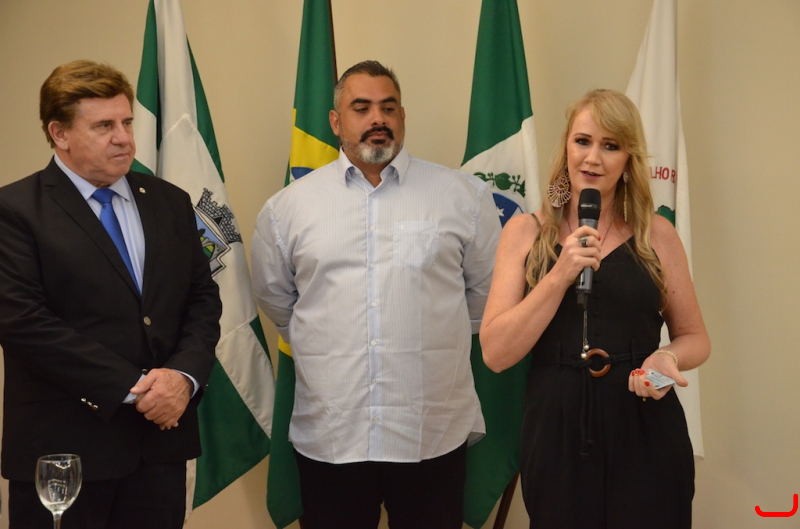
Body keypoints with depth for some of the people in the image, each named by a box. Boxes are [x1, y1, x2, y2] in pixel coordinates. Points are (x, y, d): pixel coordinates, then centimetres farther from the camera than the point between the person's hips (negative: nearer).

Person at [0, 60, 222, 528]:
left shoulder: (170, 203, 11)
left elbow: (203, 297, 10)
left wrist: (184, 375, -9)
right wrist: (131, 388, -16)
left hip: (162, 437, 5)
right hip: (63, 449, -4)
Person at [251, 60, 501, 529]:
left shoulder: (462, 195, 2)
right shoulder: (289, 206, 5)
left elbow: (487, 290, 11)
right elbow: (274, 296, 17)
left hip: (434, 436, 0)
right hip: (329, 437, 1)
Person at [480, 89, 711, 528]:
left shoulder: (657, 235, 3)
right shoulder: (525, 232, 2)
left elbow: (695, 338, 11)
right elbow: (495, 353, -6)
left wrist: (667, 358, -11)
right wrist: (560, 276, -16)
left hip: (647, 438, 0)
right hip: (556, 436, 0)